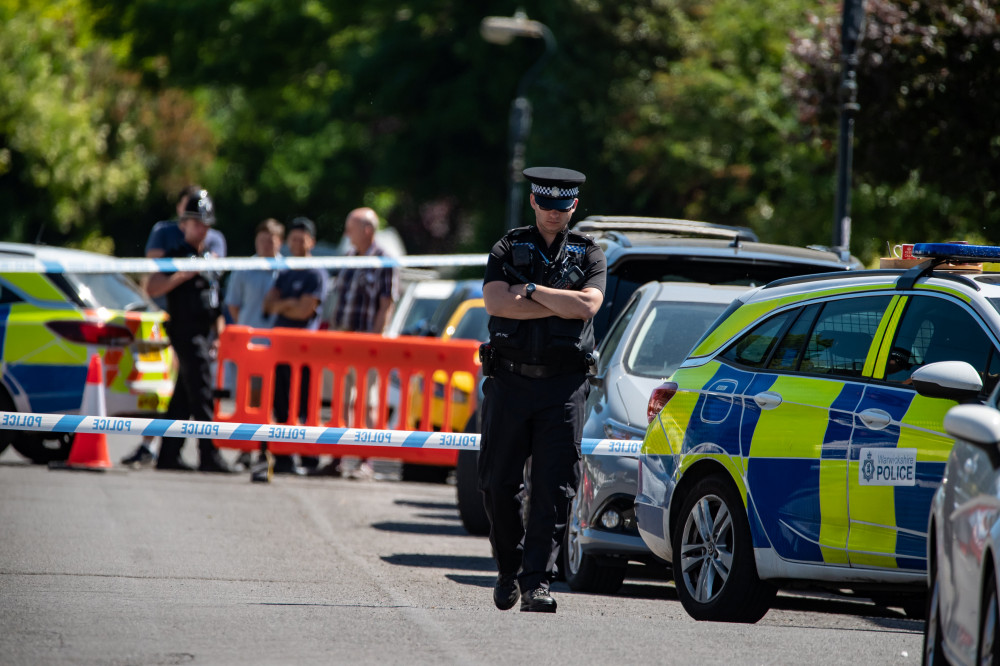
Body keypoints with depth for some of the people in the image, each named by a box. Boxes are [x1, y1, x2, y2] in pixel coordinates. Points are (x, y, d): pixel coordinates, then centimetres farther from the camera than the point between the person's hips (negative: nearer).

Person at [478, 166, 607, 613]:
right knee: (498, 484, 3)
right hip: (510, 379, 1)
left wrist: (530, 290, -9)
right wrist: (562, 304, -9)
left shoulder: (589, 256, 9)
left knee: (553, 488, -9)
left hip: (563, 386, -1)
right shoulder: (508, 249, 9)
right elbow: (497, 302, -10)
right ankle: (508, 571, 22)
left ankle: (537, 583, -10)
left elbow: (587, 305, -11)